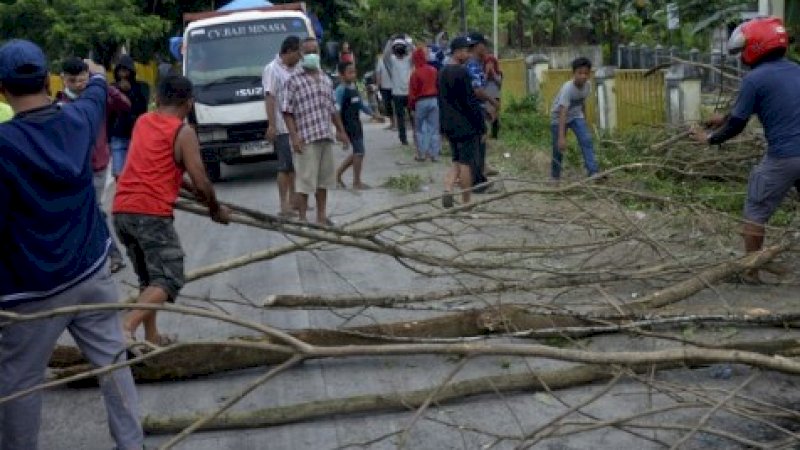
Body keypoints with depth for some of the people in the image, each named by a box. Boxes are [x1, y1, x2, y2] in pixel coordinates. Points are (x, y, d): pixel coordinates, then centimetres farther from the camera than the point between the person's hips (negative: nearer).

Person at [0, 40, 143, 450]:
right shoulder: (77, 120, -2)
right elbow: (96, 98, 23)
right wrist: (97, 75, 45)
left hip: (33, 287, -5)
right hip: (90, 271, 6)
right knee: (112, 360, 13)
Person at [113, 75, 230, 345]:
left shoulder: (142, 122, 17)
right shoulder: (183, 132, -3)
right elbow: (201, 183, -5)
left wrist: (189, 188, 32)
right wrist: (216, 209, 13)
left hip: (122, 210, 7)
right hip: (151, 213, -7)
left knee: (148, 278, 19)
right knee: (168, 280, -5)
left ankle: (152, 337, 20)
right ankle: (126, 327, -23)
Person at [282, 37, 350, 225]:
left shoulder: (326, 79, 15)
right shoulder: (294, 81, -5)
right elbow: (287, 111, -8)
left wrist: (341, 130, 20)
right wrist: (294, 136, -17)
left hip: (325, 137, 7)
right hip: (305, 138, -6)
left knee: (324, 179, 12)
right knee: (305, 180, -4)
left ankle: (321, 216, 22)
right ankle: (302, 218, 3)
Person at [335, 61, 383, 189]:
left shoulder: (354, 88, 11)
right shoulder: (341, 90, -14)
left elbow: (361, 103, 23)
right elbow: (336, 109, -19)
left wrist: (373, 114, 21)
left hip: (356, 124, 9)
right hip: (348, 125, -9)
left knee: (357, 152, 13)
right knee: (359, 151, -6)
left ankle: (338, 174, 24)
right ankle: (357, 182, 5)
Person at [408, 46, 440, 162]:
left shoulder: (415, 73, -12)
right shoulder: (433, 70, 3)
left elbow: (412, 91, -8)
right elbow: (439, 86, 9)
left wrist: (411, 105, 2)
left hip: (421, 101, -4)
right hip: (434, 100, 4)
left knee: (419, 129, 8)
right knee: (434, 128, 8)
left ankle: (421, 154, 6)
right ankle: (434, 154, 8)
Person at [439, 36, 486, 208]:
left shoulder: (442, 73, 10)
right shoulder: (462, 73, -17)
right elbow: (472, 102, -17)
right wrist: (482, 127, -12)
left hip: (450, 126, 8)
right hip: (467, 126, -8)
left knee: (457, 162, 16)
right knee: (466, 163, 1)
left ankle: (447, 190, -5)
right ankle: (466, 203, 7)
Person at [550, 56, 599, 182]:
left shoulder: (587, 85, -15)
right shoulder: (567, 88, -35)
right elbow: (563, 112, -40)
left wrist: (584, 121, 16)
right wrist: (561, 137, -46)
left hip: (576, 116, 5)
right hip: (558, 117, -5)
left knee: (587, 140, -14)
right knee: (559, 147, -2)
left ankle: (593, 172, -17)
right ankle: (555, 177, 17)